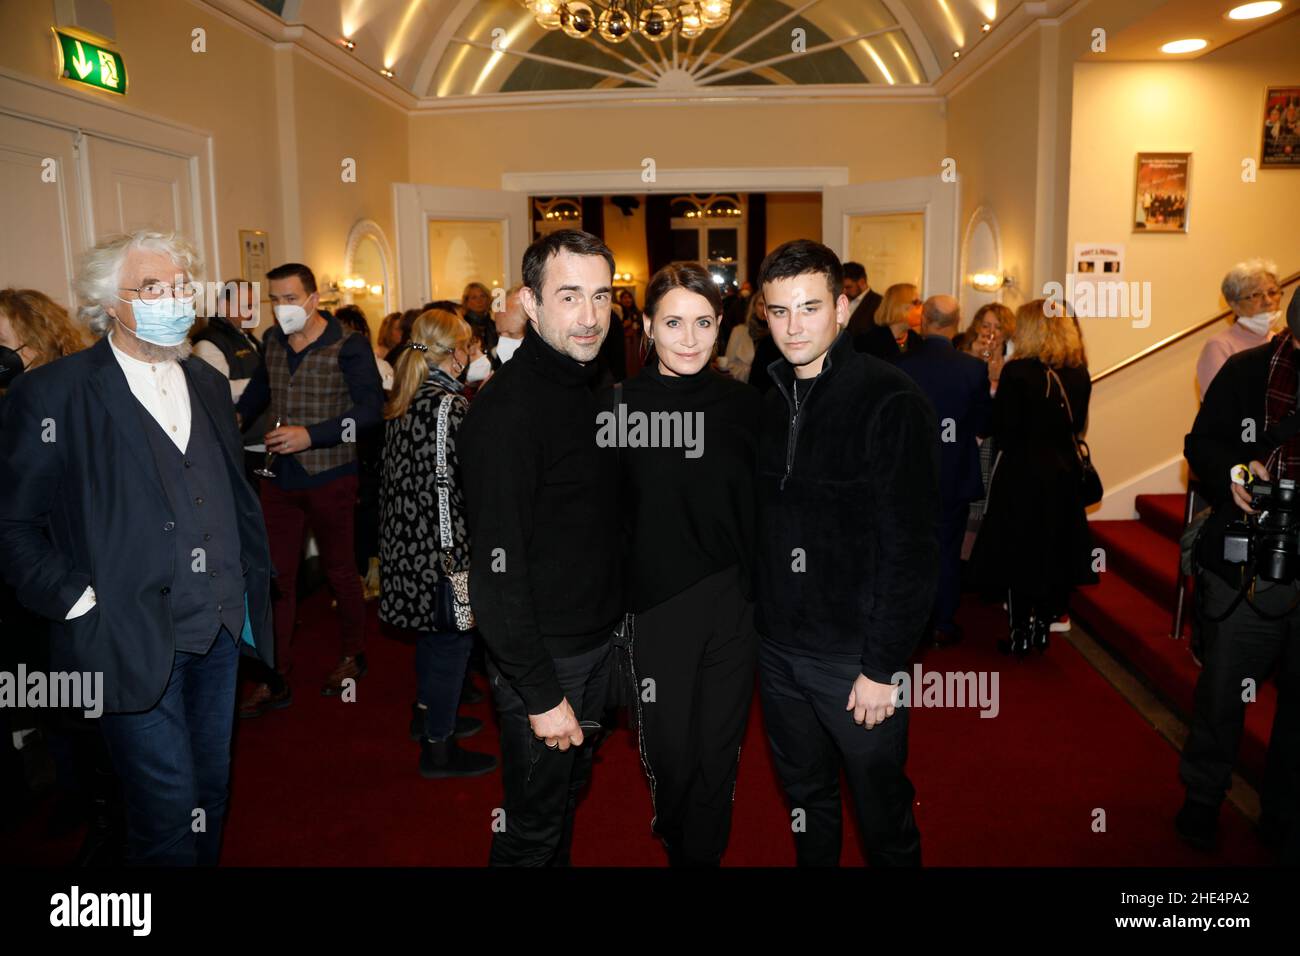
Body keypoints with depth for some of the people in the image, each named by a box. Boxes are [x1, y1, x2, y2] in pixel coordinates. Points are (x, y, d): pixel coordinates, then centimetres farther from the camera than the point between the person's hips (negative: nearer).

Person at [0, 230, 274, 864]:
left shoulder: (209, 384, 10)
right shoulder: (51, 393, -9)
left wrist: (246, 588, 11)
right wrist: (76, 600, -14)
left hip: (220, 629, 6)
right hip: (131, 640, -5)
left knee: (211, 792, 17)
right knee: (167, 810, 2)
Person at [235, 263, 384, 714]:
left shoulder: (347, 346, -11)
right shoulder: (272, 341, 7)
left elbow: (370, 408, -19)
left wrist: (311, 435, -25)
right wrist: (239, 414, 13)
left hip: (329, 476, -5)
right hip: (280, 477, 5)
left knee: (339, 569, 10)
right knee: (276, 576, 4)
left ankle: (352, 655, 31)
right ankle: (276, 680, 11)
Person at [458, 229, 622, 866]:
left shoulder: (589, 388, 6)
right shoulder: (507, 408, -22)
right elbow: (497, 569, -25)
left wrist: (612, 619, 10)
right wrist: (541, 694, -22)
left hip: (597, 641, 8)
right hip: (540, 653, -8)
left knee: (571, 790, 24)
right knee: (535, 825, 8)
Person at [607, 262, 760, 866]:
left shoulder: (742, 405, 0)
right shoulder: (618, 405, -6)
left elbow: (761, 510, 7)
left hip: (732, 606, 2)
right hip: (655, 608, -1)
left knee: (719, 751, 11)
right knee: (670, 754, 11)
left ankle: (704, 852, 36)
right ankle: (677, 847, 42)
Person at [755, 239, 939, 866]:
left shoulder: (891, 402, -15)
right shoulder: (769, 401, 5)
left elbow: (910, 547, -17)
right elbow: (764, 525, 9)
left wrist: (883, 666, -17)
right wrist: (750, 619, 4)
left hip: (855, 653, -5)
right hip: (776, 646, 6)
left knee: (882, 812, 11)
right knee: (804, 795, 22)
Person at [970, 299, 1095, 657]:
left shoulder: (1017, 372, -17)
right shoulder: (1079, 374, 0)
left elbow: (1002, 430, -16)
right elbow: (1077, 425, 9)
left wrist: (995, 391, -3)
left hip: (1021, 474, -5)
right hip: (1064, 473, 5)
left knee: (1017, 552, 7)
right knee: (1054, 550, 15)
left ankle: (1020, 634, 12)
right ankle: (1043, 627, 25)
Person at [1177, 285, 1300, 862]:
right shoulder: (1249, 371, -6)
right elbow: (1202, 443, -1)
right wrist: (1231, 471, -21)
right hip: (1247, 571, -1)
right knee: (1222, 692, 11)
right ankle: (1202, 799, 33)